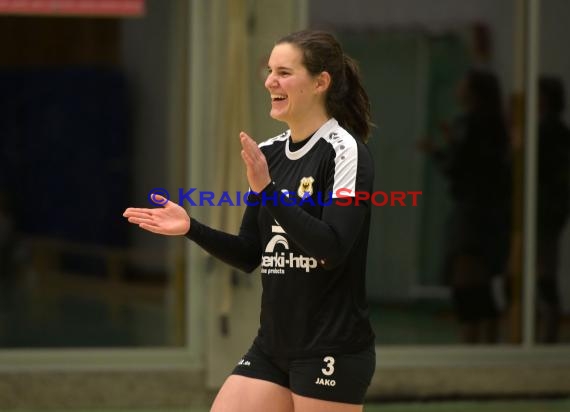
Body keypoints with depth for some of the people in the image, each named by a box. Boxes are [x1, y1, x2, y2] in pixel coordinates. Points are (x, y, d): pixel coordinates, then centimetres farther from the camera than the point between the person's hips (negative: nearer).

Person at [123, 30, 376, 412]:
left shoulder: (344, 151, -11)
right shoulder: (269, 153, 11)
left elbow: (333, 249, -22)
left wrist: (268, 190, -26)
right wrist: (191, 227, 0)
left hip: (332, 350, -8)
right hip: (272, 347, 8)